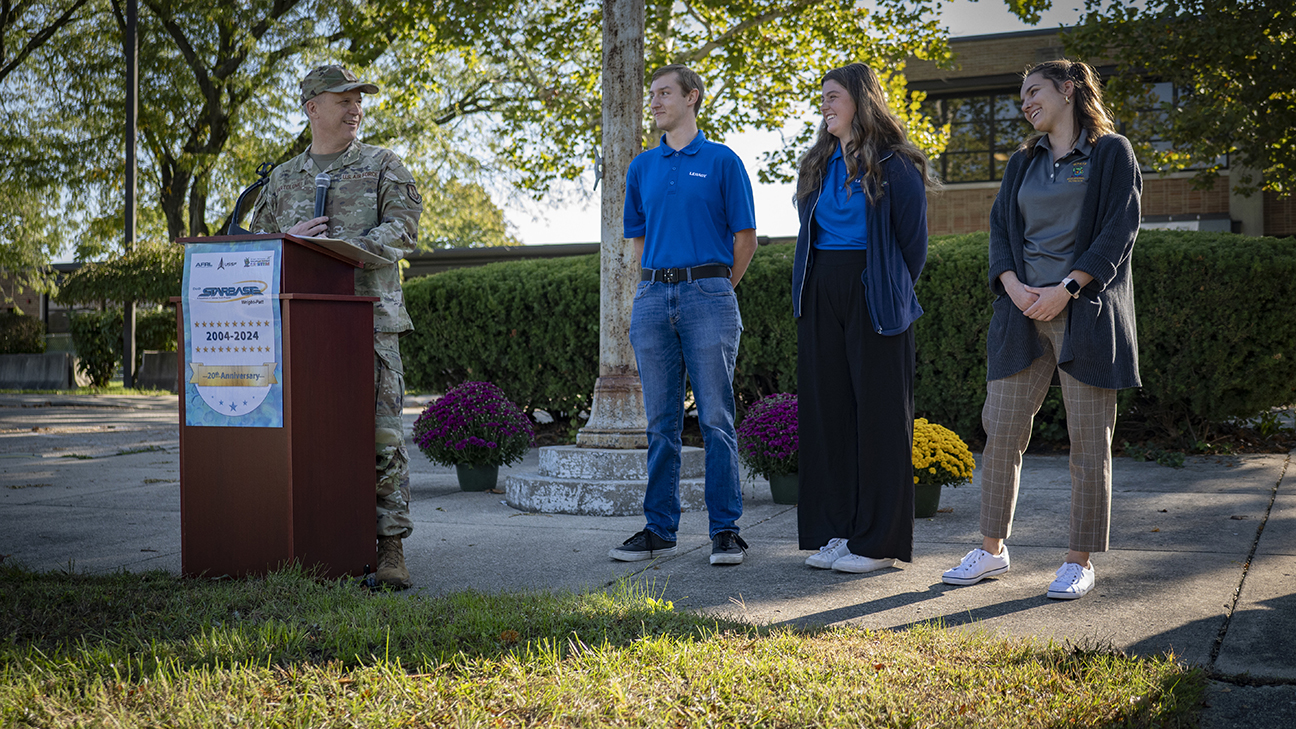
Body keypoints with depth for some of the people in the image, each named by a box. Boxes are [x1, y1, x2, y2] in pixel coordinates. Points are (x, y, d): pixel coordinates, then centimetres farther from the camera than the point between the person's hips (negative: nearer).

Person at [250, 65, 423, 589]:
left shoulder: (383, 166, 10)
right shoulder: (283, 178, 20)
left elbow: (403, 228, -3)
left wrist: (344, 246, -16)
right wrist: (292, 237, -3)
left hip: (370, 316, -3)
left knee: (381, 434, -8)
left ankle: (390, 547, -6)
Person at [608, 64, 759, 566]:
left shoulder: (722, 161, 1)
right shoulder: (642, 167, 14)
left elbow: (745, 237, 3)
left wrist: (715, 287, 7)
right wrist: (661, 282, 13)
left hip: (707, 294, -4)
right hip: (653, 298, 4)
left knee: (716, 419, -3)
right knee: (661, 423, 7)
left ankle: (726, 529, 4)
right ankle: (659, 528, 14)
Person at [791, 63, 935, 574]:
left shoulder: (895, 168, -5)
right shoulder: (818, 167, 15)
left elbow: (912, 244, 0)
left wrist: (890, 292, 5)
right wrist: (808, 294, 15)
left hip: (872, 299, -6)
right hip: (821, 299, 7)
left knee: (878, 413, -2)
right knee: (826, 410, 6)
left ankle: (878, 541, 4)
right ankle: (834, 532, 14)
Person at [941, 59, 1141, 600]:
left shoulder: (1111, 152, 3)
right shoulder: (1023, 163, 19)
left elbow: (1119, 230, -6)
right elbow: (999, 228, 12)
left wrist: (1065, 288, -14)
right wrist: (1015, 287, -6)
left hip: (1085, 311, -5)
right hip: (1023, 311, 5)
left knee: (1090, 442, -1)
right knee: (1000, 431, 2)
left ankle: (1080, 562, 8)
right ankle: (992, 550, 13)